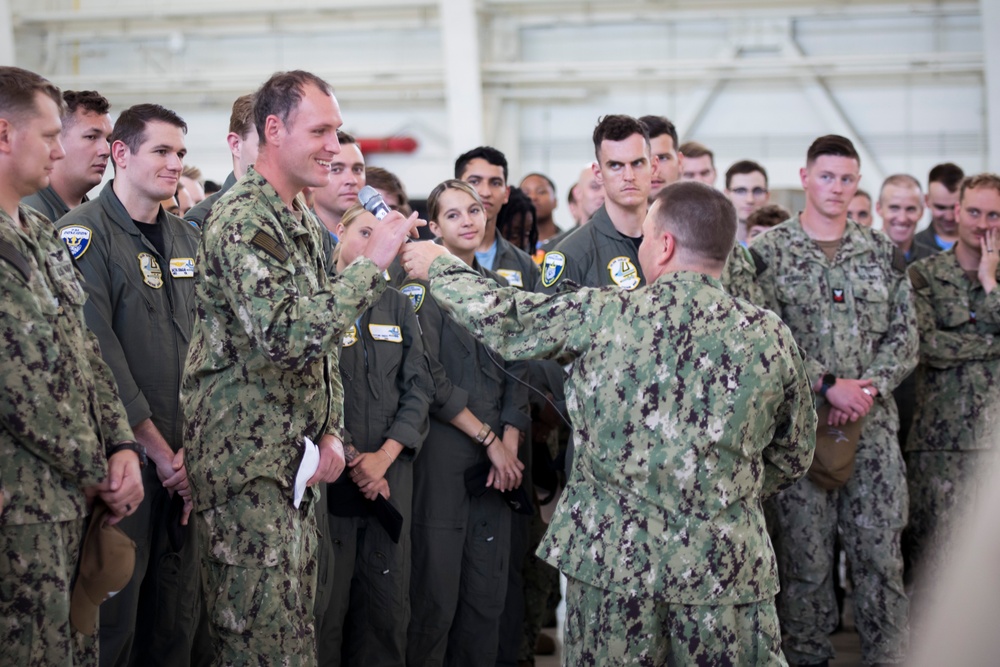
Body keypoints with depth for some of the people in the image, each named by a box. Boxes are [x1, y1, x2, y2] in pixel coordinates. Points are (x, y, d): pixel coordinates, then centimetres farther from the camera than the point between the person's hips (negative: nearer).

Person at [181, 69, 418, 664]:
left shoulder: (304, 221, 16)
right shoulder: (242, 221, -15)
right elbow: (284, 331, -28)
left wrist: (332, 432, 10)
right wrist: (372, 263, -23)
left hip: (300, 458, 9)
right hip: (247, 459, -9)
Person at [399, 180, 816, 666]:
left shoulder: (602, 316, -7)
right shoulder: (770, 337, -1)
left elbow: (498, 317, 7)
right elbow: (793, 458, 11)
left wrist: (437, 267, 24)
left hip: (611, 554, -1)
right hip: (728, 565, 1)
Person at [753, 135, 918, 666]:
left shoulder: (882, 253, 10)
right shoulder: (770, 252, 0)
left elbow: (904, 335, 8)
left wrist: (869, 388, -9)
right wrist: (827, 387, -15)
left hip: (874, 423, 3)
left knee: (881, 552, 4)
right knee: (805, 555, 2)